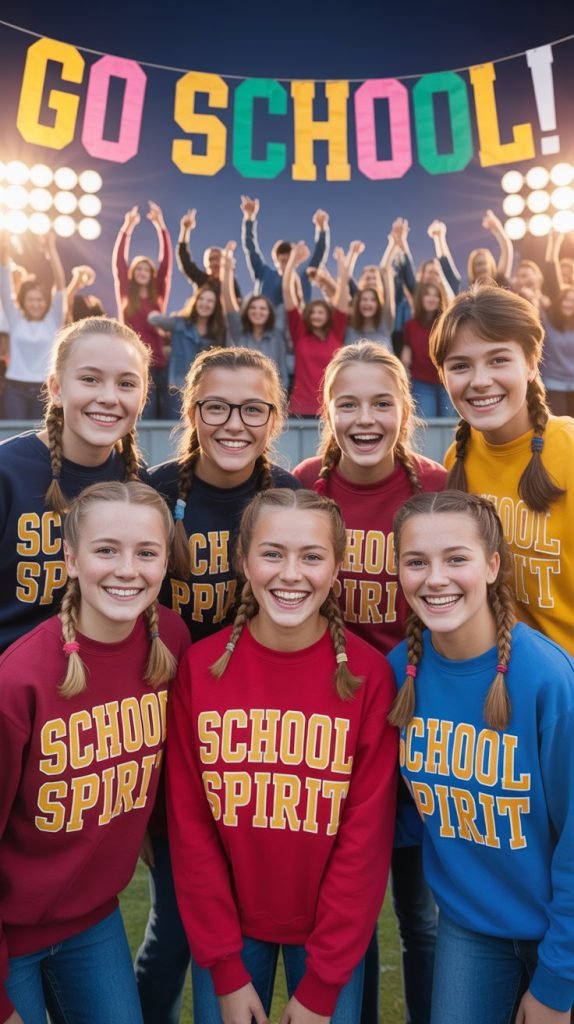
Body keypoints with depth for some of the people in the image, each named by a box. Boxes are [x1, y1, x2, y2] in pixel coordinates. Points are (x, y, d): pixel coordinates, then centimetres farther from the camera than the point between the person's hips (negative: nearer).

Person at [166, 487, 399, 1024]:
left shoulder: (367, 673, -16)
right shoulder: (201, 667, -14)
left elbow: (367, 833, -12)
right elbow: (189, 824, -8)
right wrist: (225, 969, -7)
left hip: (332, 929, 0)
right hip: (227, 925, 1)